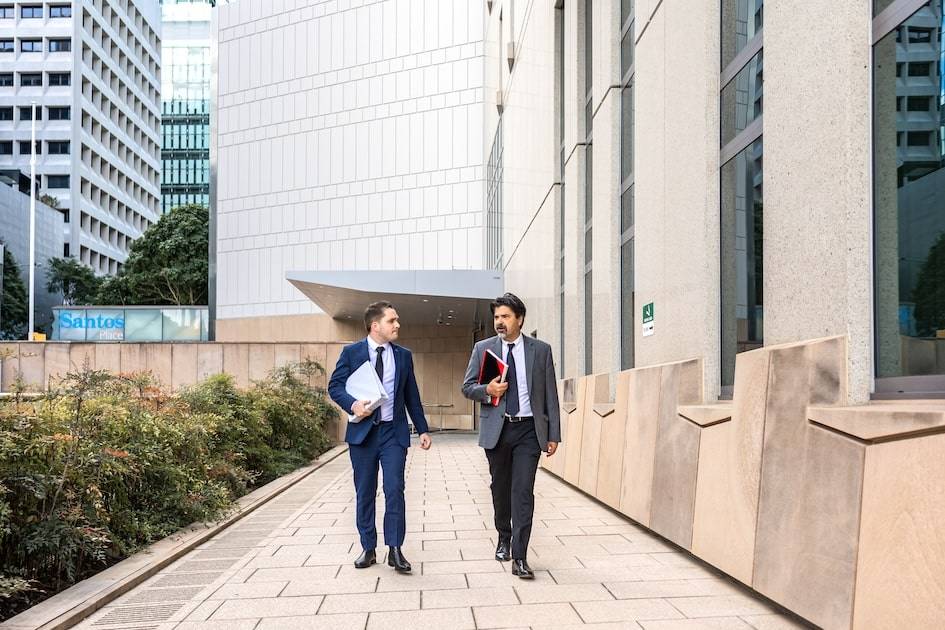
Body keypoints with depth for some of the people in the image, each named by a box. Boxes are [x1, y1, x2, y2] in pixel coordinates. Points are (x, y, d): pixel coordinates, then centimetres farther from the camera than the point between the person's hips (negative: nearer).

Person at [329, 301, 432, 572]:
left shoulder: (403, 355, 7)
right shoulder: (351, 352, 0)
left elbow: (412, 395, 11)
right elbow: (335, 386, 0)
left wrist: (423, 429, 8)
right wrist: (353, 404, -19)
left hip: (394, 432, 1)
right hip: (362, 431, -1)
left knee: (394, 489, -7)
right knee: (365, 493, 7)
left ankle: (395, 550, 0)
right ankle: (368, 548, 18)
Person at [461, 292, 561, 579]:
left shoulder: (541, 350, 2)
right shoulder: (483, 348, 4)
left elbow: (550, 394, 4)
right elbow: (467, 387, 6)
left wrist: (553, 434, 1)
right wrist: (487, 389, -16)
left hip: (529, 429, -2)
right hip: (496, 429, 2)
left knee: (523, 491, -9)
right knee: (500, 488, 15)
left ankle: (519, 557, -7)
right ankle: (504, 538, 37)